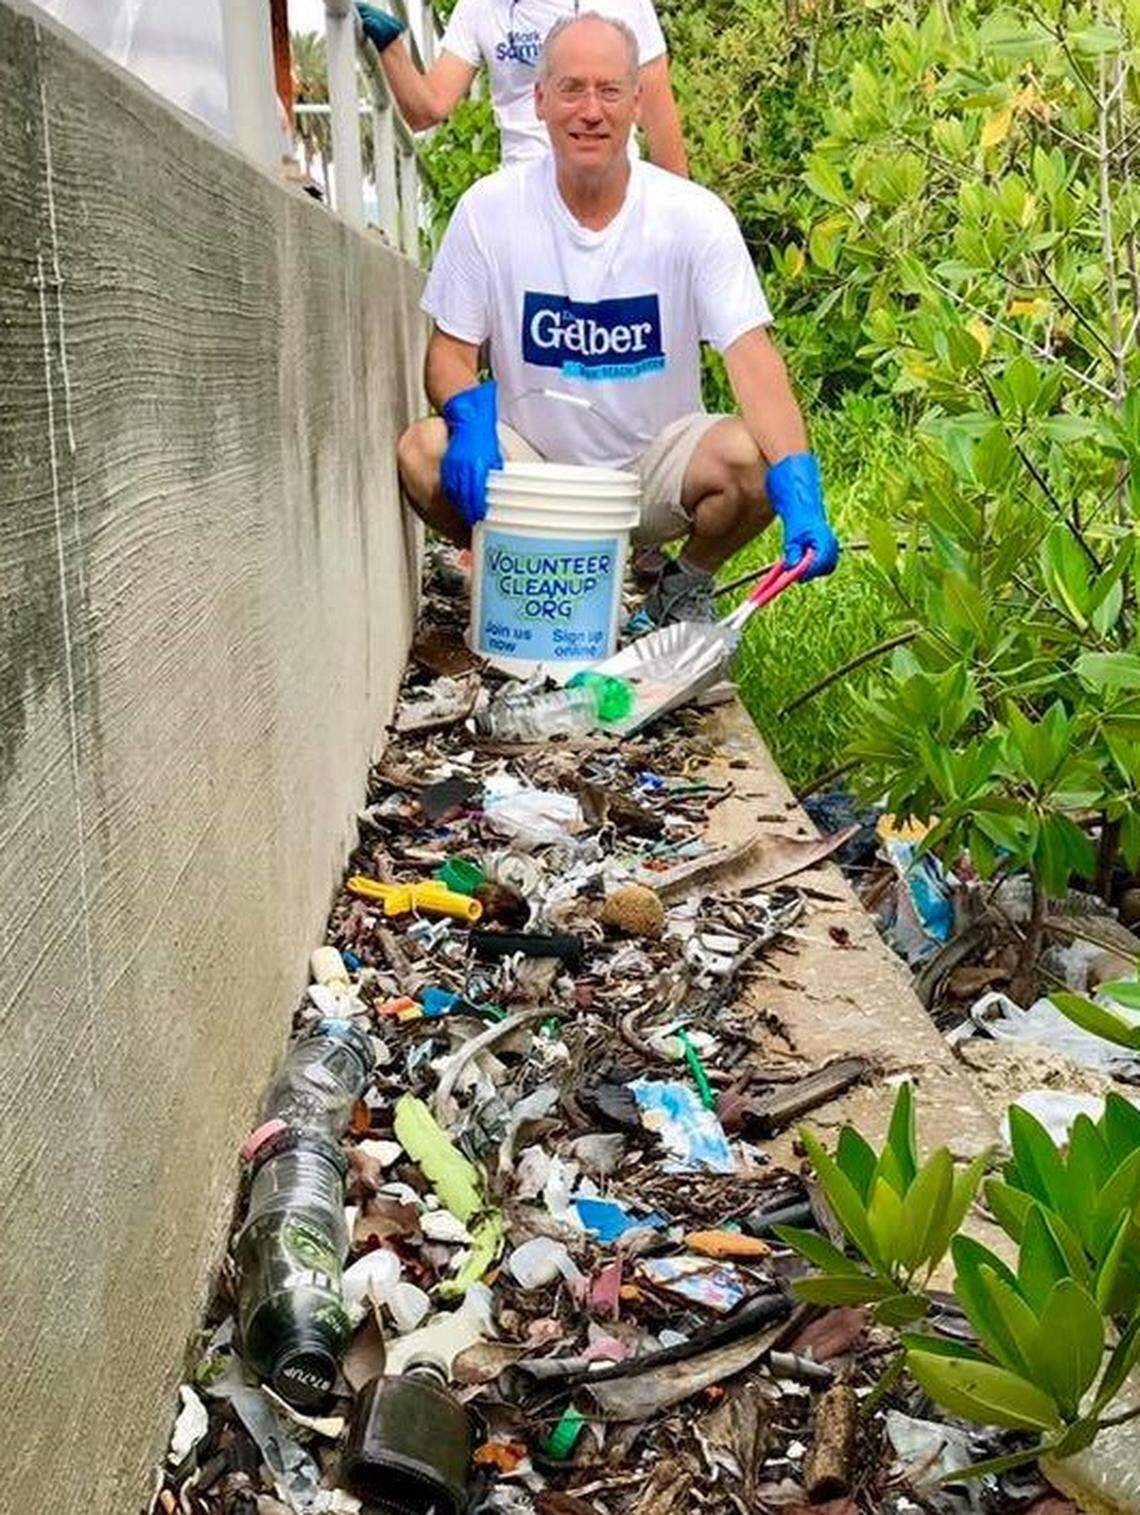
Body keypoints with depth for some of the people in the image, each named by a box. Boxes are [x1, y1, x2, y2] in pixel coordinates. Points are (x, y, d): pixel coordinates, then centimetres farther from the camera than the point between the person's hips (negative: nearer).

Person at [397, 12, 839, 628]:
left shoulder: (695, 216, -10)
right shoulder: (489, 209, -7)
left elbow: (751, 355, -19)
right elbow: (451, 347, -2)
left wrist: (800, 494, -35)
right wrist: (470, 418, -27)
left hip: (656, 462, 0)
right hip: (530, 464, 0)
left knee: (752, 457, -30)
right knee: (422, 451, -28)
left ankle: (684, 590, 5)